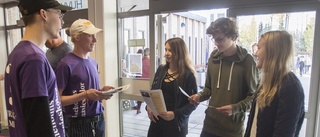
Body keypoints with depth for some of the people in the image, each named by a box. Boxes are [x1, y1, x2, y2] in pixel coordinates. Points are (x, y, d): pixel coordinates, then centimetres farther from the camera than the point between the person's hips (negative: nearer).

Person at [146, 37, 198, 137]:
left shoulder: (188, 75, -10)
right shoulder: (161, 69, 4)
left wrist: (176, 114, -21)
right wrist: (149, 107, -6)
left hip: (175, 124, -4)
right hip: (157, 120, 4)